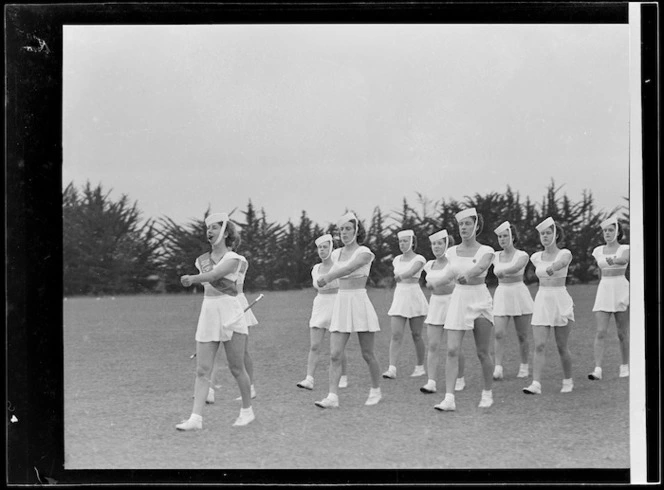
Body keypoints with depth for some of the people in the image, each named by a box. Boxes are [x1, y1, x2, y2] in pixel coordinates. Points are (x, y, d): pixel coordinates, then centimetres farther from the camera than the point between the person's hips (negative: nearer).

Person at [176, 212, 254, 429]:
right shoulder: (202, 261, 13)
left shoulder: (233, 258, -5)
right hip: (208, 315, 5)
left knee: (237, 369, 1)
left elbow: (214, 275, -23)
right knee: (202, 371, -4)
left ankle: (247, 410, 19)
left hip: (231, 315, -5)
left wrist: (192, 279, -39)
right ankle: (196, 418, -8)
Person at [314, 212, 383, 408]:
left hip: (360, 303, -5)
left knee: (367, 354, 4)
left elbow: (349, 268, -27)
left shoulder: (364, 252, -8)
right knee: (335, 355, -7)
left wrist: (329, 276, -41)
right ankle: (332, 396, -10)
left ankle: (376, 390, 24)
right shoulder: (337, 254, 11)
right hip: (340, 303, 5)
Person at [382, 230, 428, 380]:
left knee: (416, 335, 3)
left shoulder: (419, 259, -6)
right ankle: (392, 369, -15)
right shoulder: (397, 260, 12)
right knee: (396, 335, -8)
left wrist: (401, 276, -32)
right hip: (399, 298, 4)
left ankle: (420, 367, 17)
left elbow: (411, 272, -22)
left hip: (415, 297, -4)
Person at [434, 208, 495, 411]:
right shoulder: (452, 252, 5)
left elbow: (481, 267, -27)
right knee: (452, 350, -9)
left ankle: (487, 393, 24)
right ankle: (449, 398, -12)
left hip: (480, 299, -3)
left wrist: (467, 274, -43)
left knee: (483, 352, 4)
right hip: (458, 298, 3)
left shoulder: (485, 251, -6)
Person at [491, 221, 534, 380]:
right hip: (501, 295, 3)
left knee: (522, 336, 4)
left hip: (519, 295, -3)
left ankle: (524, 367, 21)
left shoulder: (522, 255, -6)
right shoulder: (496, 256, 8)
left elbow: (516, 267, -26)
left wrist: (503, 271, -46)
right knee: (499, 333, -12)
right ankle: (498, 368, -14)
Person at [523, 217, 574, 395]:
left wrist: (553, 268, -49)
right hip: (541, 300, 3)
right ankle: (536, 384, -15)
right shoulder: (535, 257, 7)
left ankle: (568, 381, 23)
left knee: (562, 347, 4)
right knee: (539, 345, -9)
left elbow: (562, 262, -30)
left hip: (561, 300, -3)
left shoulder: (565, 253, -6)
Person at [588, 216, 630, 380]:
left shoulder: (625, 249, -2)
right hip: (603, 291, 3)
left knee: (622, 333, 4)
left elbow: (624, 260, -26)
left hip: (621, 290, -3)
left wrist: (613, 260, -47)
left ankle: (625, 367, 19)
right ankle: (598, 370, -16)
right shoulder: (598, 251, 10)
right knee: (600, 332, -9)